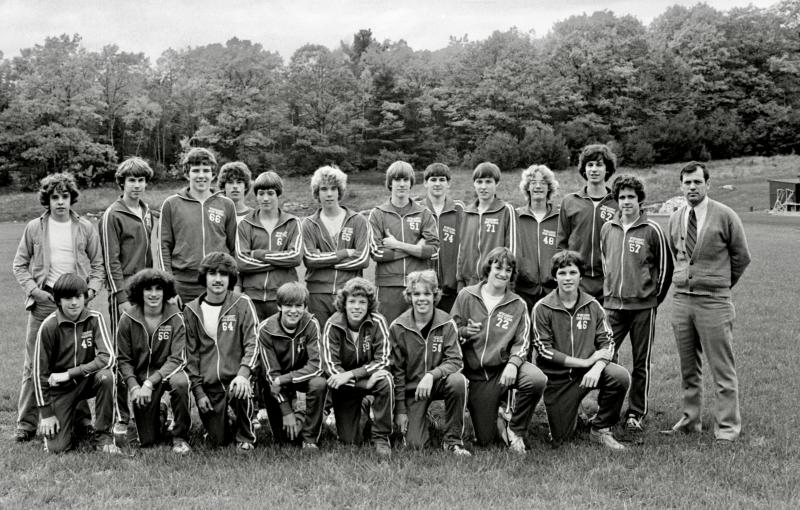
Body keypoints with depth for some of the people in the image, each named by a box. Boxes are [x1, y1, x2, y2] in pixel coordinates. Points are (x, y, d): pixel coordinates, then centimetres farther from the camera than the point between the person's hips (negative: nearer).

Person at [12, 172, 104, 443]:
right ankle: (26, 422, 6)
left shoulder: (86, 228, 6)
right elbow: (20, 264, 8)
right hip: (43, 301, 0)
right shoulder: (34, 228, 5)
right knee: (34, 364, 0)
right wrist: (33, 289, -5)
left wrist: (91, 290, -5)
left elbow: (98, 264, 10)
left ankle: (82, 416, 15)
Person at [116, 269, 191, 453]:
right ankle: (157, 415, 34)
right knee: (147, 441, -4)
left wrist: (150, 383, -25)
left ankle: (180, 437, -15)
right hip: (139, 377, 1)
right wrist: (133, 386, -17)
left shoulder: (175, 318, -9)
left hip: (167, 372, -1)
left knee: (180, 382, -38)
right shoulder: (127, 319, -5)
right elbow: (123, 359, -1)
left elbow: (177, 359, -14)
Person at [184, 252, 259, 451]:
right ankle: (230, 422, 36)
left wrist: (243, 373, -28)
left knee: (240, 392, -35)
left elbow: (252, 344, -10)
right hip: (209, 384, 2)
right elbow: (191, 354, 6)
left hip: (235, 377, -2)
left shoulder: (242, 304, -4)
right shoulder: (192, 310, 3)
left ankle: (245, 436, -6)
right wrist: (198, 391, -1)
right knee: (219, 440, -1)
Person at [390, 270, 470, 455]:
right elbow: (396, 370, -4)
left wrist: (431, 374, -32)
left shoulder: (447, 324, -7)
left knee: (458, 380, -34)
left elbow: (455, 361, -13)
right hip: (411, 388, -1)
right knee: (416, 444, -16)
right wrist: (400, 410, -6)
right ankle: (415, 422, 23)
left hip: (439, 383, 1)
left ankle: (453, 440, -15)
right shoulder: (398, 327, -7)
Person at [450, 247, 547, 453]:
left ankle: (516, 430, -7)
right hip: (475, 374, 0)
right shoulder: (466, 296, 1)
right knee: (485, 440, -2)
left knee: (537, 380, -33)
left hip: (503, 367, 0)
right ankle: (498, 412, 36)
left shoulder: (518, 305, 3)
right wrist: (464, 332, -18)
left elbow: (522, 342, -2)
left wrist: (513, 364, -21)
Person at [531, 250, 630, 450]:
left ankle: (601, 429, -5)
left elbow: (607, 342, 1)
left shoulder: (592, 306, 2)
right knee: (560, 441, -4)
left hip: (588, 372, 2)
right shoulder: (542, 308, -7)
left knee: (621, 376, -28)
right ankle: (566, 413, 33)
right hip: (557, 378, -2)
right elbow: (544, 350, -11)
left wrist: (597, 367, -21)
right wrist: (585, 362, -16)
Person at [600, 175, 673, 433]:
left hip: (643, 306, -3)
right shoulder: (607, 229, 7)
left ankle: (636, 413, 16)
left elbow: (665, 267, 2)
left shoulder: (652, 230, -4)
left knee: (641, 363, 5)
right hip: (612, 305, 3)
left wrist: (655, 296, 5)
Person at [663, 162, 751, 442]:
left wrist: (721, 283, 12)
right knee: (688, 367, 13)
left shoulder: (725, 216, -5)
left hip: (714, 301, -4)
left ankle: (727, 425, 9)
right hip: (681, 300, 5)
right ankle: (690, 419, 23)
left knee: (722, 369, 0)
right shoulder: (675, 219, 7)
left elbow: (742, 256, 4)